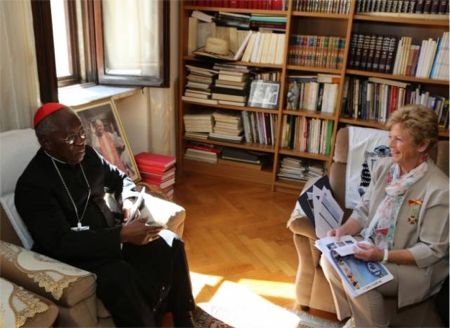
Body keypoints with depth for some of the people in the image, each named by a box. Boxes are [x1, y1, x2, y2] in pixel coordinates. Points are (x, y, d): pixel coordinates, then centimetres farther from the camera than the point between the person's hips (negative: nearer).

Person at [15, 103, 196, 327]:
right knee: (120, 277, -35)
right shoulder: (32, 184, -19)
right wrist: (123, 235, -33)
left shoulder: (87, 155, 2)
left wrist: (127, 200, -6)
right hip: (74, 253, -6)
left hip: (111, 233, 7)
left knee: (171, 246, -10)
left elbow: (120, 179, 19)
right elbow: (61, 242, -27)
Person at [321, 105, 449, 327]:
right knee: (330, 259, -17)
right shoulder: (384, 166, -3)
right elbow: (364, 210, 6)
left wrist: (383, 255, -27)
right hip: (370, 246, 6)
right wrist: (343, 230, -13)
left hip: (415, 266, -6)